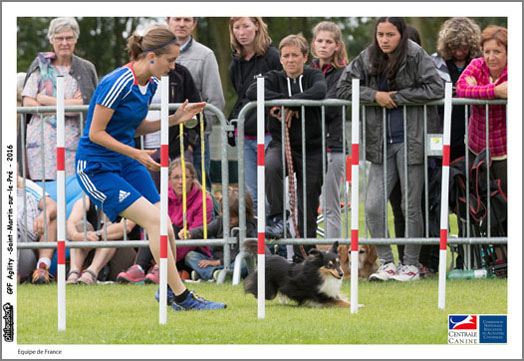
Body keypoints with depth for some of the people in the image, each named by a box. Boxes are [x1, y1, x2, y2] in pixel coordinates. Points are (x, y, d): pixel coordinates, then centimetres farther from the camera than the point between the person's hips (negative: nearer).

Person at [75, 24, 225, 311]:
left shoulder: (151, 84, 4)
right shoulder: (117, 83, -23)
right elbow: (95, 133, -20)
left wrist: (176, 118, 5)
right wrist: (136, 154, -26)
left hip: (127, 163, 8)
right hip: (95, 167, -8)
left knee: (164, 227, -2)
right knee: (154, 219, -18)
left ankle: (169, 290, 19)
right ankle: (181, 297, -14)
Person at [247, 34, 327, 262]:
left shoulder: (313, 76, 4)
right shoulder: (275, 78, 6)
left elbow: (319, 91, -20)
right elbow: (252, 92, -14)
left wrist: (292, 103, -25)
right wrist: (284, 100, -20)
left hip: (311, 148, 0)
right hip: (281, 143, 0)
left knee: (308, 204, 0)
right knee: (270, 166, -35)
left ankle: (303, 256, 9)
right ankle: (278, 219, -27)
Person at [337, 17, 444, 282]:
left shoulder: (416, 57, -7)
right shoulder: (367, 59, 5)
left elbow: (435, 89, -15)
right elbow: (344, 88, 5)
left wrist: (396, 97, -15)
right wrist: (375, 96, -10)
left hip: (411, 140, -4)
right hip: (381, 143, 4)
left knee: (411, 207, 2)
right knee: (373, 207, -2)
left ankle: (411, 264, 15)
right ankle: (387, 264, 11)